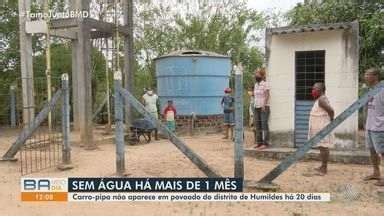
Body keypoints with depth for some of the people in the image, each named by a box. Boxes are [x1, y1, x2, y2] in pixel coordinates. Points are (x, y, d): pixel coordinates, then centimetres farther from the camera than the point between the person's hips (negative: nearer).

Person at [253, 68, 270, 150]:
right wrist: (254, 108, 14)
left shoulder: (265, 83, -6)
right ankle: (259, 142, 10)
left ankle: (265, 143, -6)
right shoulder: (256, 85, 16)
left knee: (264, 125, -7)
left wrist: (264, 105, -24)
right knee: (257, 126, 6)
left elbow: (267, 95, -14)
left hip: (264, 107, -7)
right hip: (256, 108, 7)